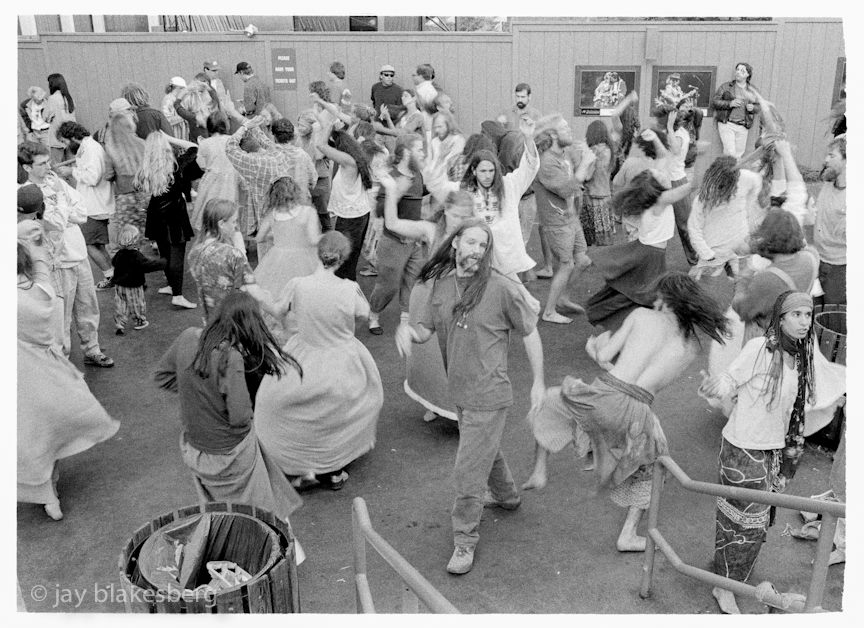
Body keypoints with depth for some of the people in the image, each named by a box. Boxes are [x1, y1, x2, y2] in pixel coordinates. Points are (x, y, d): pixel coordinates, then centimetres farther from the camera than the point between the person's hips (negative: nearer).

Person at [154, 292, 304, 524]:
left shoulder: (188, 337, -12)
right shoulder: (231, 358, -32)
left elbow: (162, 376, 4)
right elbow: (240, 417, -27)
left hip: (192, 448, 7)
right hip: (228, 454, -7)